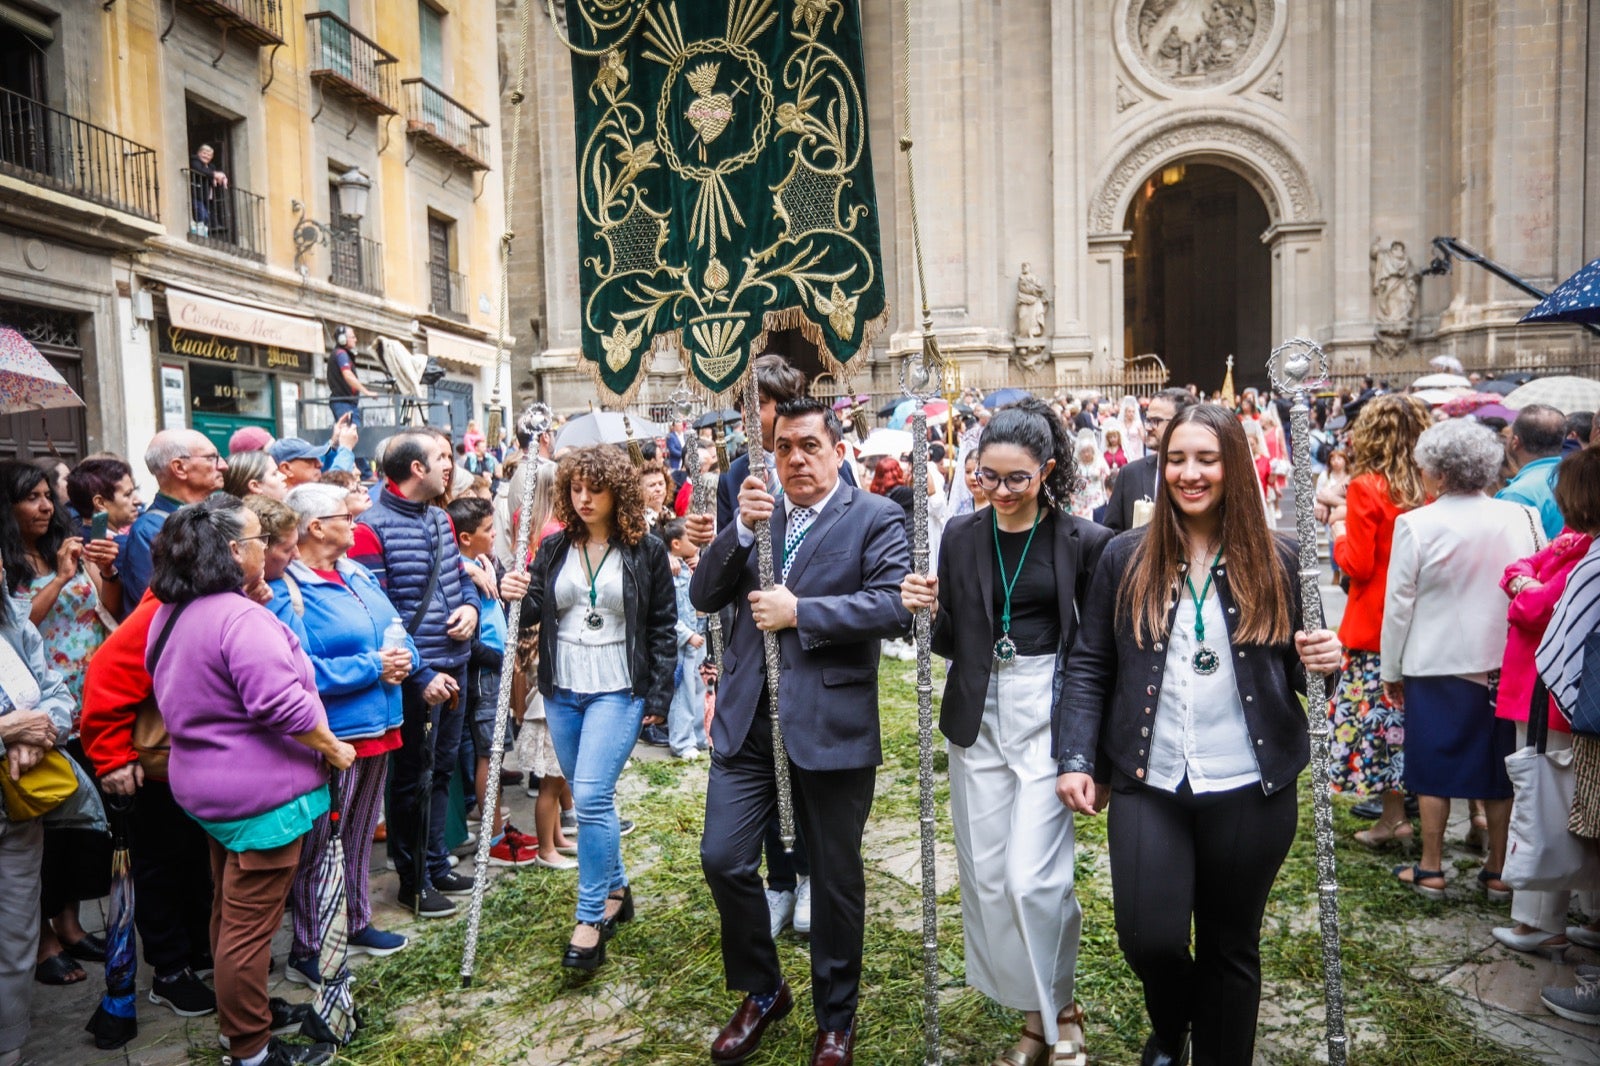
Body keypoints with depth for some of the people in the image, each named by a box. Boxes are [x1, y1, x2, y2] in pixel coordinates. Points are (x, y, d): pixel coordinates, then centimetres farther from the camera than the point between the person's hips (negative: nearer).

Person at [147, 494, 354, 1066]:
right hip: (261, 791, -10)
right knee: (251, 926, 3)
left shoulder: (171, 613, 6)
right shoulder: (242, 618, -24)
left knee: (230, 911, 22)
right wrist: (334, 749, -14)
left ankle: (241, 1011, 39)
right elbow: (284, 706, -29)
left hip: (206, 781, 10)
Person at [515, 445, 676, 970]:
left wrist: (658, 697, -4)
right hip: (562, 691, 5)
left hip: (618, 690, -4)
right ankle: (615, 889, 34)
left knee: (591, 797, -12)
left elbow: (662, 627, -1)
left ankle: (591, 918, 2)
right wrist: (517, 596, -17)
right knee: (589, 799, 15)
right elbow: (533, 613, 6)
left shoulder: (646, 551, -4)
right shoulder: (553, 548, 5)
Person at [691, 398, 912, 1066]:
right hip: (748, 721, 4)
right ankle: (762, 993, 31)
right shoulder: (754, 512, 9)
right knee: (723, 859, 4)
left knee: (835, 878, 11)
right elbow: (703, 597, 2)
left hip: (831, 727, -4)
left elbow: (895, 604, -17)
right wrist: (741, 529, -12)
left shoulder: (875, 518, -4)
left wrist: (800, 611, -19)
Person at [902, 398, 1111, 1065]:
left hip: (1048, 714, -4)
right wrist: (929, 609, -13)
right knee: (985, 877, 9)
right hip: (978, 716, 4)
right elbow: (950, 642, 7)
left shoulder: (1084, 540, -5)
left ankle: (1058, 1009, 23)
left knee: (1032, 877, -6)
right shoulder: (962, 536, 3)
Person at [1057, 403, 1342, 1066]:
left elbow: (1293, 669, 9)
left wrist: (1320, 661, -14)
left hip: (1249, 789, 1)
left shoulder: (1275, 561, 2)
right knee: (1149, 938, -4)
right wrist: (1075, 759, -6)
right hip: (1148, 786, 0)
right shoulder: (1126, 558, 1)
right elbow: (1089, 666, 2)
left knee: (1231, 947, 13)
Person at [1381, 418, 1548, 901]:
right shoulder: (1523, 517, -3)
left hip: (1437, 664, -3)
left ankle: (1431, 870, 18)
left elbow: (1399, 603, -9)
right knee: (1498, 768, 14)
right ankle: (1498, 871, 24)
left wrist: (1392, 669, 2)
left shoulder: (1416, 524, -14)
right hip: (1509, 663, 3)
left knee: (1434, 768, 9)